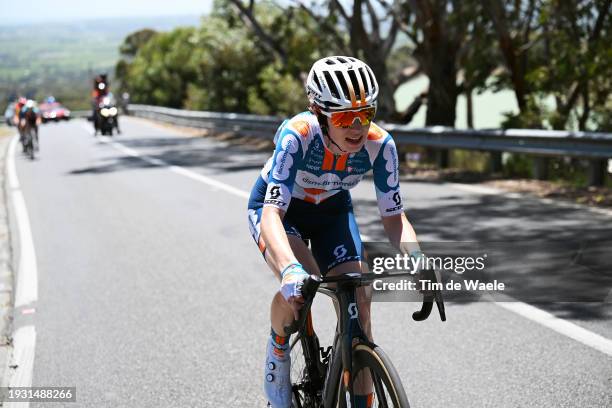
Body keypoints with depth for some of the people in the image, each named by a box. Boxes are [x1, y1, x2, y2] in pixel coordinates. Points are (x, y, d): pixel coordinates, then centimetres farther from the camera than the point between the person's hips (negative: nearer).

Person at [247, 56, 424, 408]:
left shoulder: (379, 144, -27)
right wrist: (290, 269, -61)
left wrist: (417, 259, -40)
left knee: (358, 299, -13)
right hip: (277, 205, -3)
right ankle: (278, 351, 0)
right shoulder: (297, 135, -37)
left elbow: (394, 216, -20)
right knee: (300, 285, -30)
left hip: (332, 209, 3)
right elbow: (272, 213, -44)